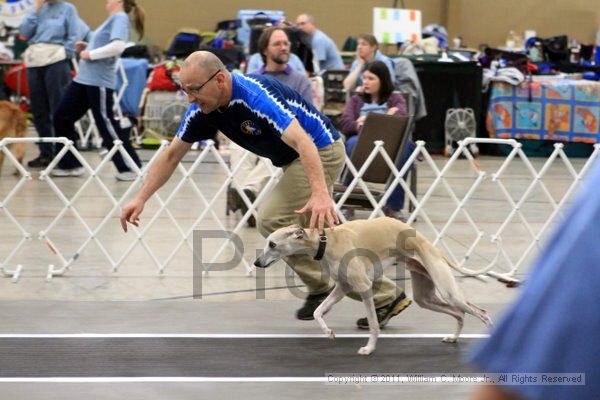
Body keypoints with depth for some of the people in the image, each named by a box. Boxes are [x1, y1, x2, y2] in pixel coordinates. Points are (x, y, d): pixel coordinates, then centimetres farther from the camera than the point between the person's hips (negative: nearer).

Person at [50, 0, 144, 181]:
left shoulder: (120, 18, -11)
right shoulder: (112, 19, 17)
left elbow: (118, 46, -26)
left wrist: (91, 54, -18)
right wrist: (88, 48, 10)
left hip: (99, 82, -10)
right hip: (84, 78, 10)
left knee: (106, 125, -4)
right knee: (62, 117, 11)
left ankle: (131, 168, 7)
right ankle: (70, 164, 19)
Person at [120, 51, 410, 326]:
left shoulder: (255, 96, -33)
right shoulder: (204, 108, -8)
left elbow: (302, 141, -45)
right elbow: (172, 155, 2)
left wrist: (320, 194, -57)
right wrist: (141, 199, -4)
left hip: (319, 150, -10)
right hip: (292, 159, 10)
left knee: (272, 220, -15)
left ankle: (321, 288, 0)